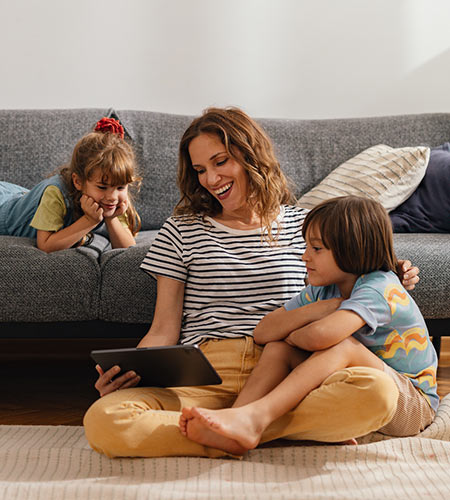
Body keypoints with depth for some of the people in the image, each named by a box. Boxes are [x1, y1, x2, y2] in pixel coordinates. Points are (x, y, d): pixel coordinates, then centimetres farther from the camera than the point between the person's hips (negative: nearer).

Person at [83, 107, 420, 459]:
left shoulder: (301, 224, 17)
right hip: (202, 377, 1)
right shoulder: (182, 229, 15)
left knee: (380, 390, -31)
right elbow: (164, 328, 10)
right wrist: (128, 371, -9)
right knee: (102, 421, -31)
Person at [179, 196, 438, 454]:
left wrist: (293, 336, -14)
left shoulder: (380, 289, -21)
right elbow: (263, 333, -1)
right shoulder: (321, 291, 4)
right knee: (278, 347, -9)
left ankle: (255, 417, -38)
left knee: (342, 344, -32)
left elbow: (321, 335, -38)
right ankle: (232, 432, -27)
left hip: (414, 405, -7)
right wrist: (310, 312, -17)